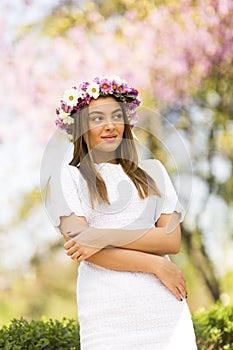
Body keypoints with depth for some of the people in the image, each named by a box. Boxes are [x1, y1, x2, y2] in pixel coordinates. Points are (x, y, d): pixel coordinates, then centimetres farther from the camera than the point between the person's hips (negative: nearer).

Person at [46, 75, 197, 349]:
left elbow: (172, 240, 3)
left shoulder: (151, 171, 14)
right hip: (106, 304, -3)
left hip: (162, 299, 3)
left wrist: (106, 236, -11)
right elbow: (78, 243, -7)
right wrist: (155, 265, -7)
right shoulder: (70, 176, 5)